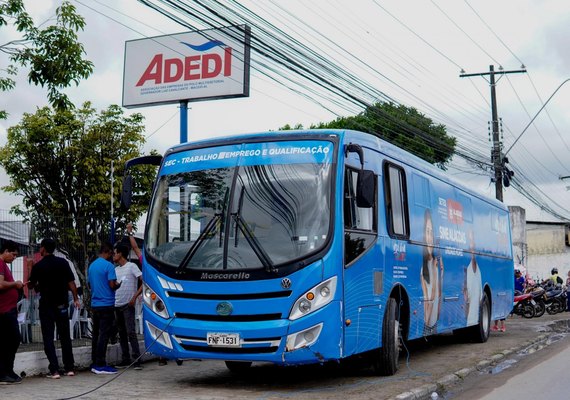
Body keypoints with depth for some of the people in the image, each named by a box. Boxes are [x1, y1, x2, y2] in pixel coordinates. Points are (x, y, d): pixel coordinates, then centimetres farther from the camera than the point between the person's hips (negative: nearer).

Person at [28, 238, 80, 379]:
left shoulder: (38, 266, -6)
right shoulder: (63, 262, -1)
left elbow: (31, 285, 4)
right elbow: (71, 282, -3)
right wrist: (75, 299, 2)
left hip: (46, 305, -3)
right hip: (62, 304, 3)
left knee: (48, 337, 1)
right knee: (65, 336, 11)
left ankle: (54, 370, -6)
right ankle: (69, 368, 12)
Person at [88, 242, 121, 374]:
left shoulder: (91, 266, 12)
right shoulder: (109, 266, -12)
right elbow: (112, 285, -15)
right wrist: (118, 285, 5)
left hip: (95, 304, 8)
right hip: (106, 304, -8)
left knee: (96, 334, 11)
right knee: (104, 335, -6)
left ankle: (95, 364, 14)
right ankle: (100, 365, -6)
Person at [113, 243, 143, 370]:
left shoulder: (131, 266, -4)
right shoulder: (115, 269, 16)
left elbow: (144, 281, -11)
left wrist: (135, 297, -16)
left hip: (128, 305, -7)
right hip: (117, 305, 7)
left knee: (131, 332, -11)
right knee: (122, 334, 10)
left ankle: (137, 360, -11)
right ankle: (125, 360, 15)